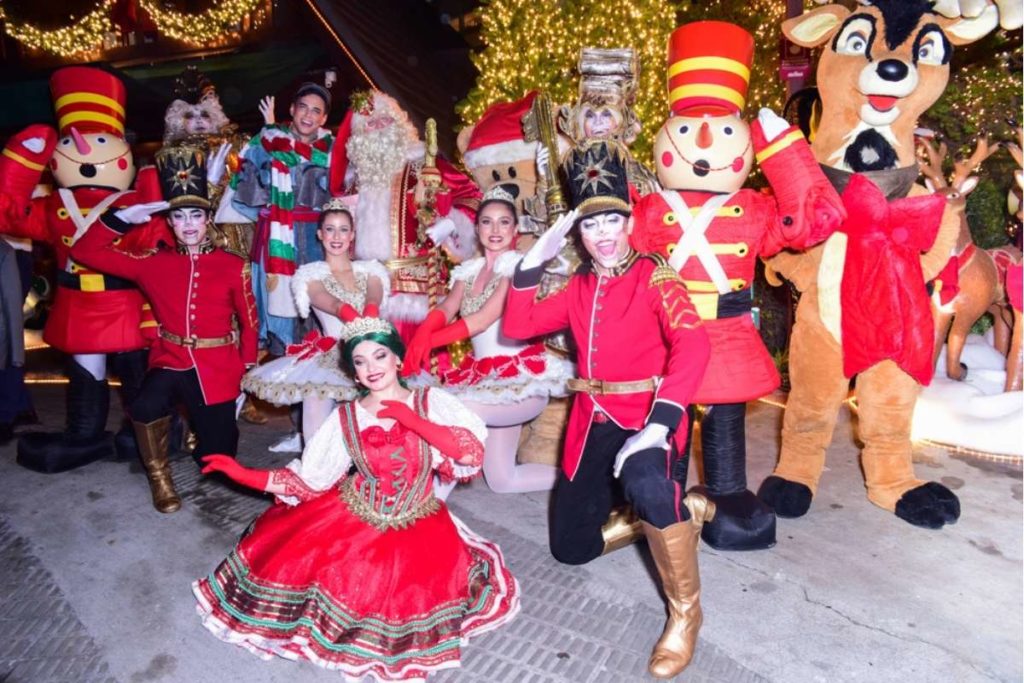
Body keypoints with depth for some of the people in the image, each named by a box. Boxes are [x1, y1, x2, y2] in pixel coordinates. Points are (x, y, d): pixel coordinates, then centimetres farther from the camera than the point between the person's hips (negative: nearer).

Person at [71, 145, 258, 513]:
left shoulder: (234, 266, -4)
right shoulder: (153, 264, 2)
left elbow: (249, 322, 2)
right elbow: (85, 252, 4)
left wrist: (247, 374, 0)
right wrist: (122, 218, -7)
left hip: (217, 367, -1)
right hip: (170, 360, 1)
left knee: (217, 460, 2)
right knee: (146, 406, -34)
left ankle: (198, 425, 41)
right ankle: (159, 476, -4)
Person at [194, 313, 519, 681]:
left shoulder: (432, 402, -9)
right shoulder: (345, 418, -3)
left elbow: (472, 452, -21)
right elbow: (309, 480, -2)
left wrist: (410, 419, -24)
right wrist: (245, 474, -10)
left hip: (417, 526, -1)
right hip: (352, 518, 2)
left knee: (407, 596, -15)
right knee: (290, 558, -8)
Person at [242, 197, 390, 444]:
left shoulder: (370, 270, 13)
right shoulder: (312, 275, 7)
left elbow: (374, 301, -8)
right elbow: (331, 304, -15)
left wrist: (369, 319, -32)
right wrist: (348, 314, -37)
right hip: (331, 358, -2)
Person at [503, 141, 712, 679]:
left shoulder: (654, 276, -6)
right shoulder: (579, 287, 12)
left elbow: (693, 345, -22)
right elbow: (517, 327, 8)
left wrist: (657, 424, -34)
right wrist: (533, 262, -3)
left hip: (647, 416, -6)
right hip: (592, 422, 7)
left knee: (645, 485, -42)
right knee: (570, 548, 11)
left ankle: (685, 611, -14)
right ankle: (680, 510, 29)